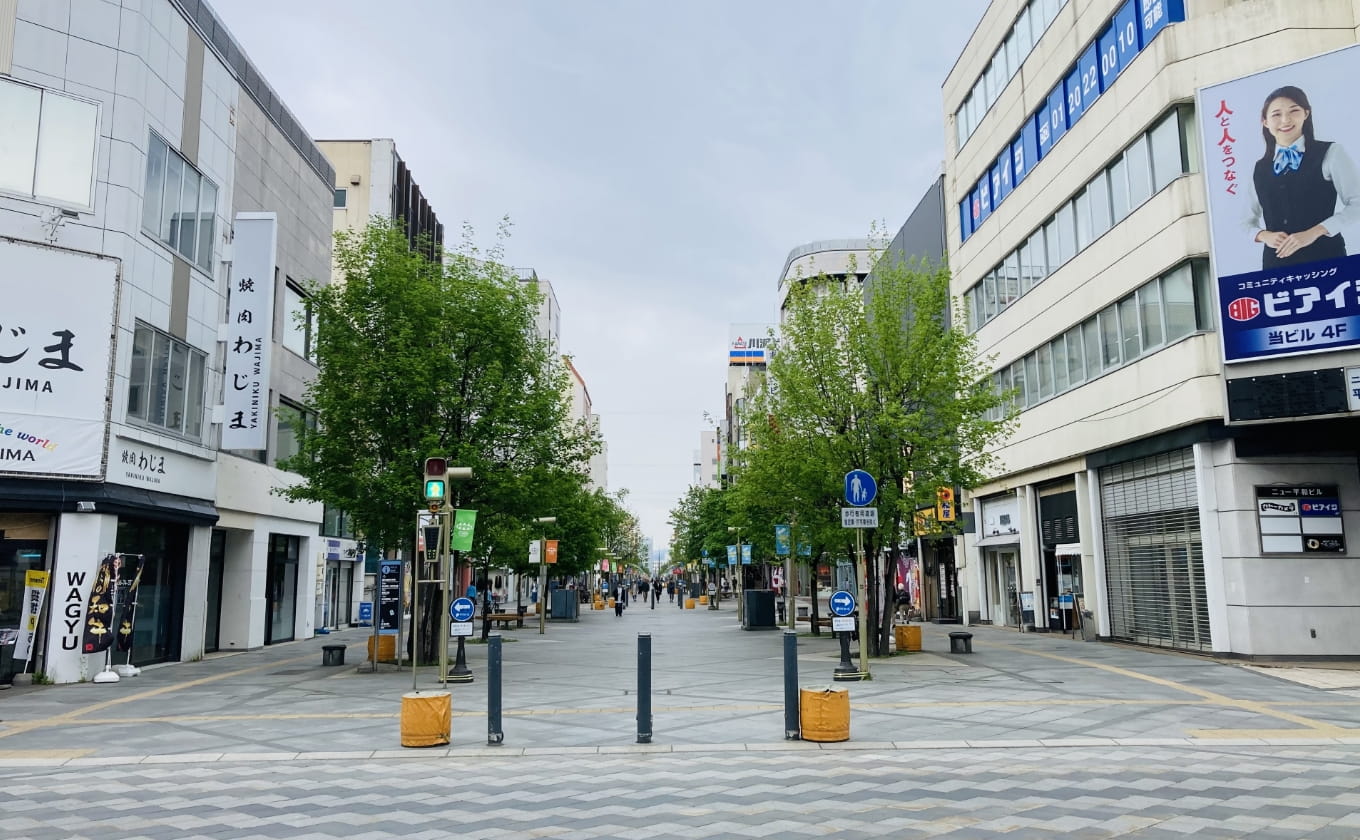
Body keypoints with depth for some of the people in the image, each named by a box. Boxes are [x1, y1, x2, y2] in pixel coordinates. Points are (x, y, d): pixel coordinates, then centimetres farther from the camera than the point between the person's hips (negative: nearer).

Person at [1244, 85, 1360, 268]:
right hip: (1276, 262, 3)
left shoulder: (1330, 153, 3)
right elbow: (1248, 222, 15)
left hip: (1325, 257, -3)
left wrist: (1315, 231, -16)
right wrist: (1264, 235, -7)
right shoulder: (1258, 169, 13)